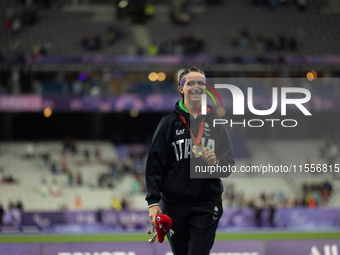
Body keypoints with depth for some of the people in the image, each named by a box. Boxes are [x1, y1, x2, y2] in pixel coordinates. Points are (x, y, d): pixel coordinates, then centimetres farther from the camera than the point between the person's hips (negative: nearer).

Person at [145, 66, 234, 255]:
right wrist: (153, 201, -9)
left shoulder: (215, 123, 9)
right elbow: (155, 163, -1)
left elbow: (229, 163, 9)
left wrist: (217, 162, -15)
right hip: (175, 205, 0)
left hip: (207, 206, 0)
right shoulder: (170, 123, 3)